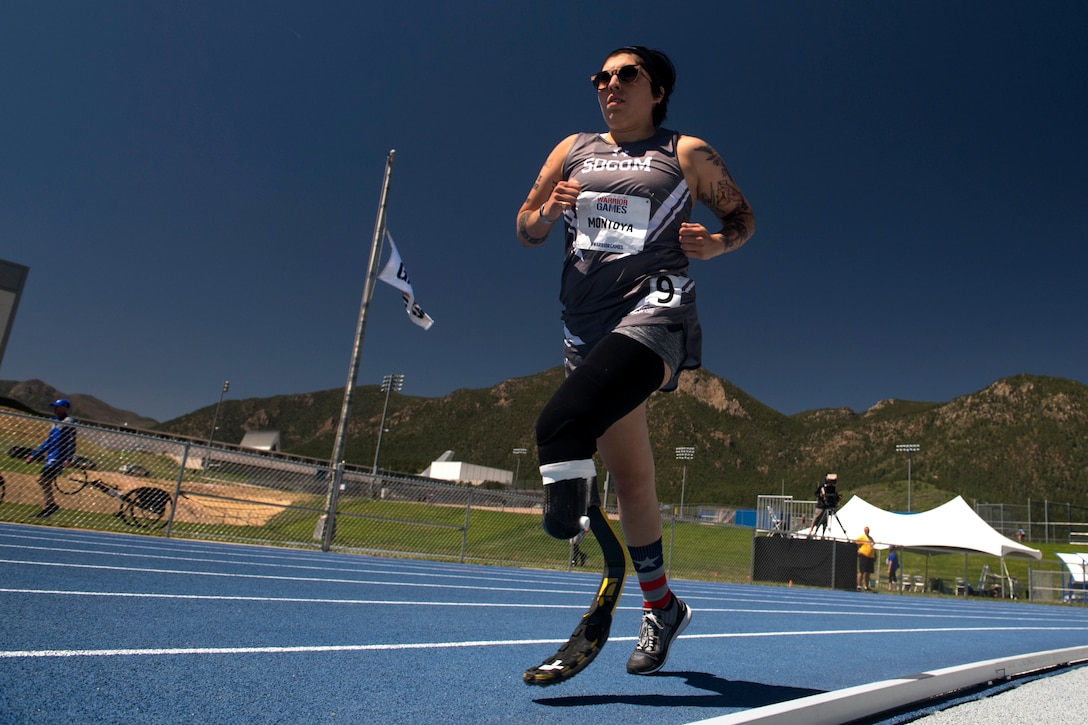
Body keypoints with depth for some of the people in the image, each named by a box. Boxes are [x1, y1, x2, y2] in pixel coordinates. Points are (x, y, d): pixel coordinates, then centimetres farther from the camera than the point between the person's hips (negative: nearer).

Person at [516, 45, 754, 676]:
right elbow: (525, 229, 19)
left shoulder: (687, 154, 9)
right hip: (587, 326, 5)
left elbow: (743, 215, 17)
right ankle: (661, 607, 27)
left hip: (654, 311, -4)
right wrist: (548, 214, -4)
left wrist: (717, 242, -5)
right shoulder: (573, 150, 19)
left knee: (563, 425, -34)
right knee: (630, 477, 9)